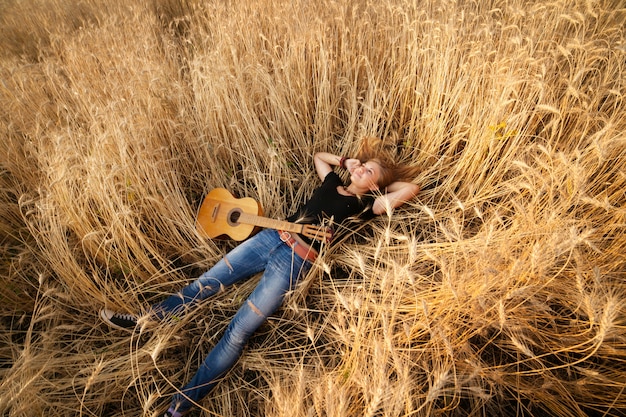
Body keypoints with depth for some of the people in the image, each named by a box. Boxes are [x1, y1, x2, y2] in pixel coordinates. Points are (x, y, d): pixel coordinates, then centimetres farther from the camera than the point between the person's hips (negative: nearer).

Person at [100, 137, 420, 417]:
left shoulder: (365, 205, 4)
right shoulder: (332, 182, 19)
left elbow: (411, 189, -4)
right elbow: (318, 156, 36)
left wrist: (385, 182, 12)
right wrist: (345, 161, 24)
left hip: (295, 261, -6)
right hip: (270, 238, 6)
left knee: (238, 332, -10)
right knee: (206, 283, 8)